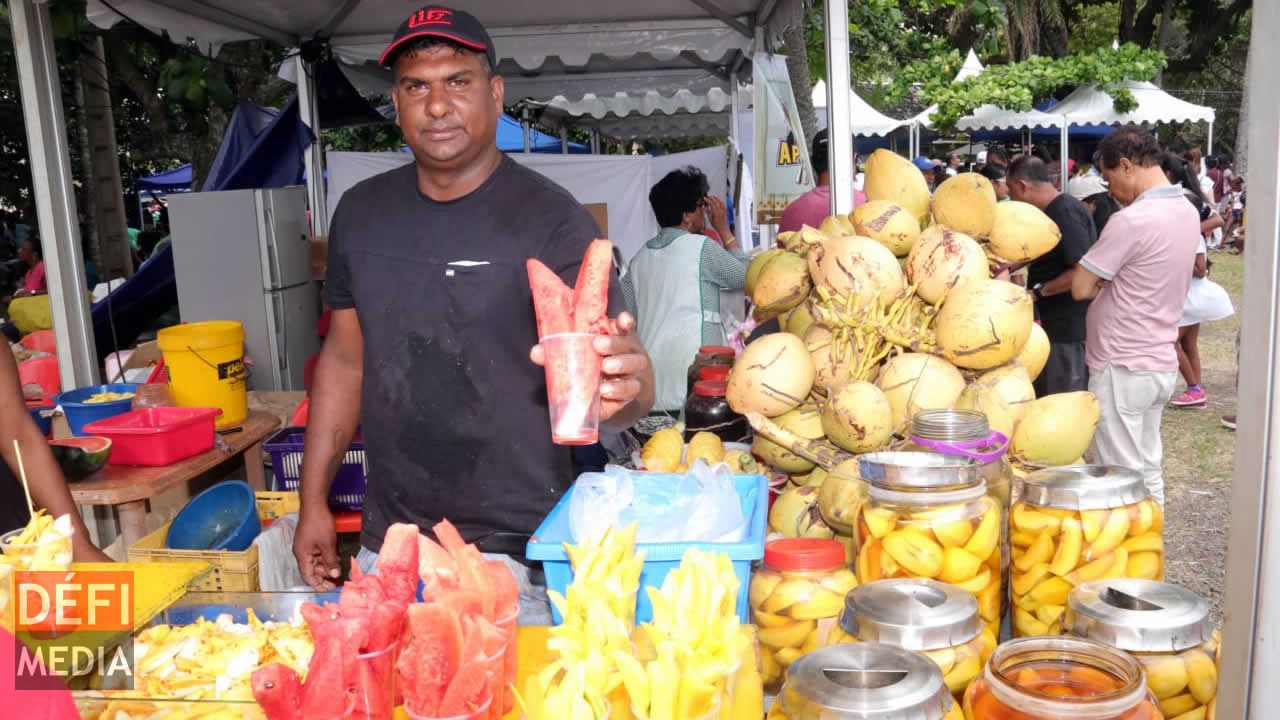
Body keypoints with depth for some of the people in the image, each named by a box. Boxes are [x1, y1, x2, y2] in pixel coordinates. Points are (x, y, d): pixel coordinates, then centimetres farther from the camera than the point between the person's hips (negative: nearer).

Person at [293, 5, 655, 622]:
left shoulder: (552, 219, -11)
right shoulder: (361, 212, 4)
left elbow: (603, 368, -15)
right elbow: (344, 358, 12)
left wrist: (623, 390, -39)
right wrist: (314, 500, 9)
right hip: (386, 543, 4)